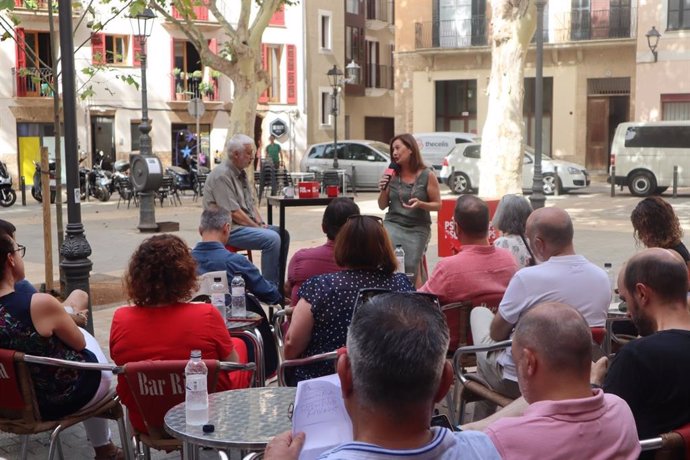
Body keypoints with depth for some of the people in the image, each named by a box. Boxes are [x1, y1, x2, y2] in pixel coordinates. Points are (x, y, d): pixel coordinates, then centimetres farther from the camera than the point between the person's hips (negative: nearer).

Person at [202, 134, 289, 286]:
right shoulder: (222, 175, -17)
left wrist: (260, 223, 2)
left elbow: (251, 203, 19)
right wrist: (257, 227, -13)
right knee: (271, 238, -25)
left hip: (246, 224, 10)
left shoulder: (241, 173, 14)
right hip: (228, 229, -10)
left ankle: (278, 282, 9)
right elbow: (233, 212, -21)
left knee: (283, 234, 3)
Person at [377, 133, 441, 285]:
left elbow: (438, 204, 1)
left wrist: (420, 204, -18)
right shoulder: (391, 174, 3)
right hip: (393, 224, 2)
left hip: (417, 229, -2)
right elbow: (382, 206, 12)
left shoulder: (427, 175, -4)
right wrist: (383, 190, -9)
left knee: (411, 269, -8)